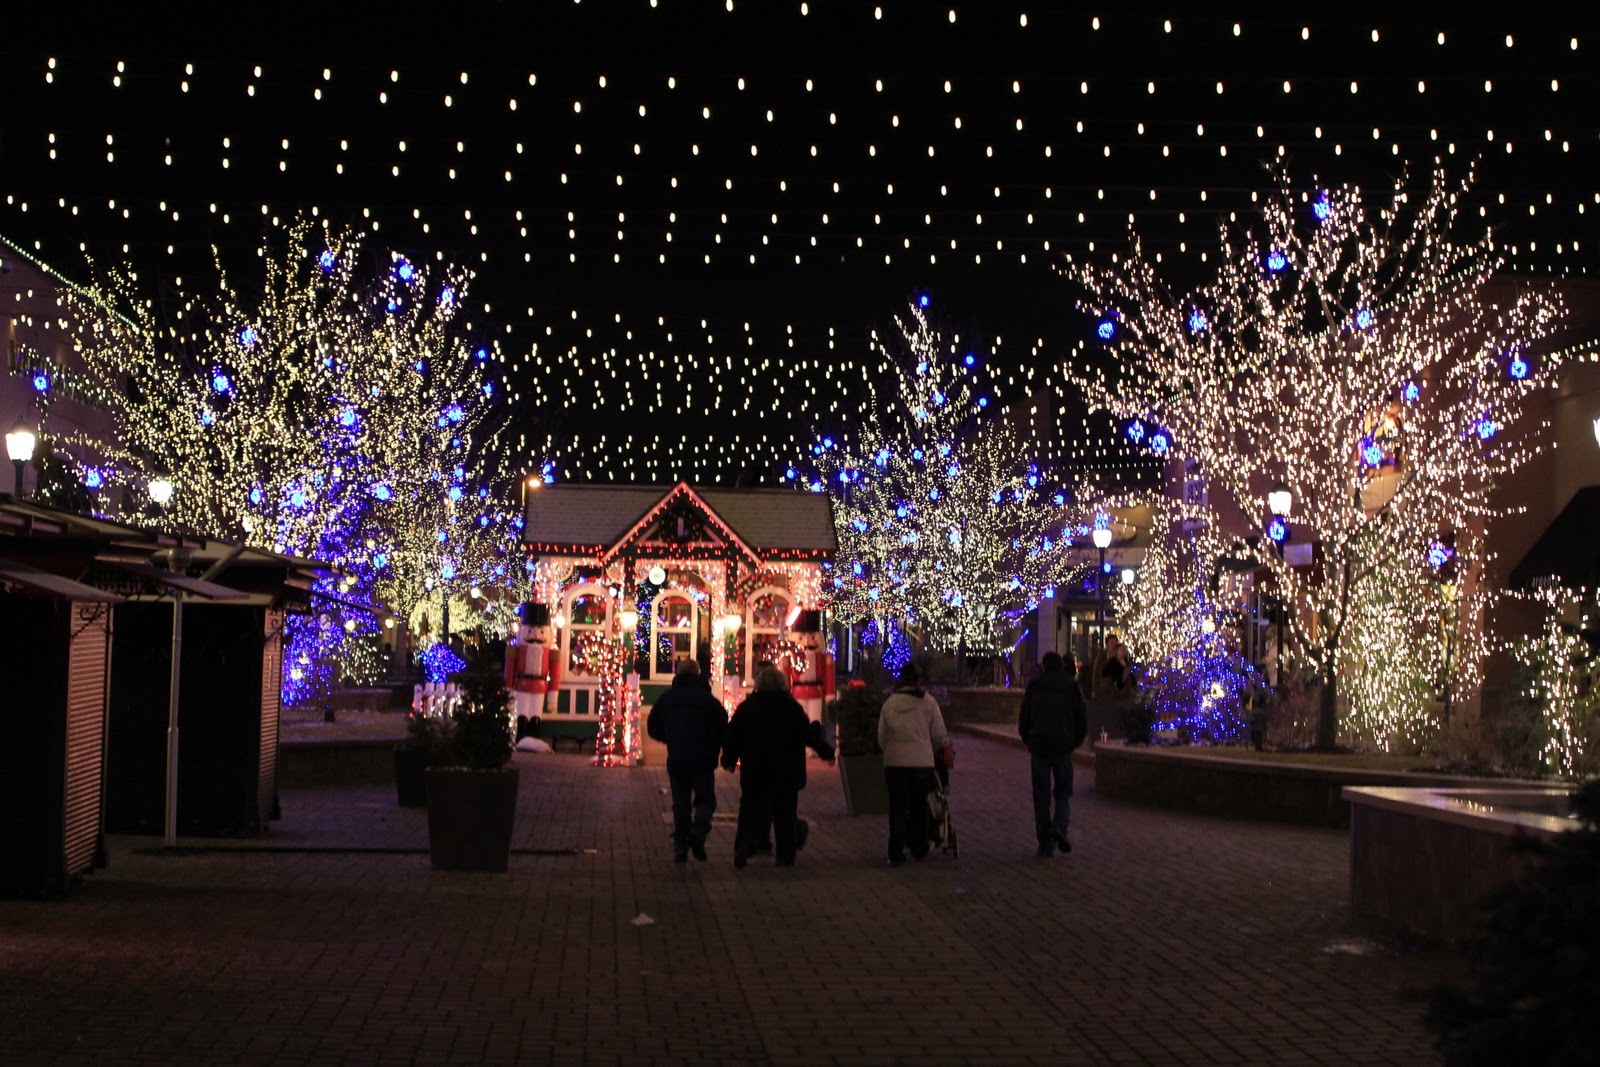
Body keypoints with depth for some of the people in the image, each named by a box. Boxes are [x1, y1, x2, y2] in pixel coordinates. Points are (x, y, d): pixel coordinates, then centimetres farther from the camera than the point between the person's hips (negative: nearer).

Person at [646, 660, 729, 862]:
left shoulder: (666, 699, 4)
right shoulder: (708, 699, -7)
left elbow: (653, 728, 10)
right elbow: (723, 728, -10)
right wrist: (715, 748, 8)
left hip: (676, 760, 3)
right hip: (703, 760, -3)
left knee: (680, 803, 10)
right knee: (705, 800, 6)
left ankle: (680, 847, 4)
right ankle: (698, 832, -20)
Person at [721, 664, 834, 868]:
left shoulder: (746, 706, 0)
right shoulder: (792, 707, -5)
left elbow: (732, 735, 3)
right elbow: (808, 734, -5)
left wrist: (729, 760, 17)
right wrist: (827, 752, 8)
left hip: (754, 773, 1)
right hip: (787, 773, -1)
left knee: (751, 810, 7)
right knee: (784, 814, 9)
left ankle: (742, 846, -14)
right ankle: (785, 855, 9)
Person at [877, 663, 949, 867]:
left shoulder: (889, 704, 1)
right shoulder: (928, 702, -5)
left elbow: (881, 737, 7)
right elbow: (939, 735, 0)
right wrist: (932, 750, 20)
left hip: (894, 762, 1)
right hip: (922, 762, -1)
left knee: (897, 808, 7)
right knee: (919, 808, 15)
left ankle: (895, 854, 4)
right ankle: (919, 849, 24)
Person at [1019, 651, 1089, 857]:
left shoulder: (1034, 686, 4)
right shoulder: (1072, 687, 5)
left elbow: (1023, 721, 5)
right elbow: (1082, 721, 5)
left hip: (1039, 747, 0)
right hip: (1063, 747, 0)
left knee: (1041, 796, 5)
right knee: (1063, 793, 11)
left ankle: (1046, 845, 3)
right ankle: (1059, 827, -16)